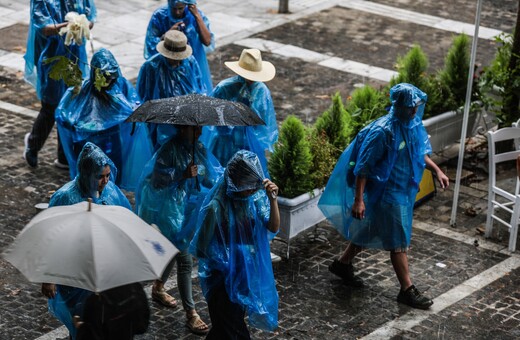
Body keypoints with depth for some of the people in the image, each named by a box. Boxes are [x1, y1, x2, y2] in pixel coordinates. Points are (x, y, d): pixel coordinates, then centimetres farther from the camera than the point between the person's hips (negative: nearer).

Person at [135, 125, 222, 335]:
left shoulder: (198, 149, 3)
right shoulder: (170, 149, -18)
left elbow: (208, 176, 5)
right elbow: (157, 179, -20)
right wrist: (183, 175, -30)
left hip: (186, 208, 8)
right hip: (169, 210, -8)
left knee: (174, 251, 25)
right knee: (184, 261, -9)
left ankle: (158, 289, 49)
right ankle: (191, 314, -5)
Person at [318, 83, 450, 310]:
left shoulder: (414, 124, -3)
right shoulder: (382, 131, -26)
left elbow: (419, 153, 17)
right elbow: (363, 166, -21)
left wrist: (436, 170, 5)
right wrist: (358, 199, -23)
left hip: (405, 189, 8)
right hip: (387, 192, -8)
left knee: (371, 230, 22)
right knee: (399, 242, 0)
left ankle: (343, 263, 41)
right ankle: (407, 290, 12)